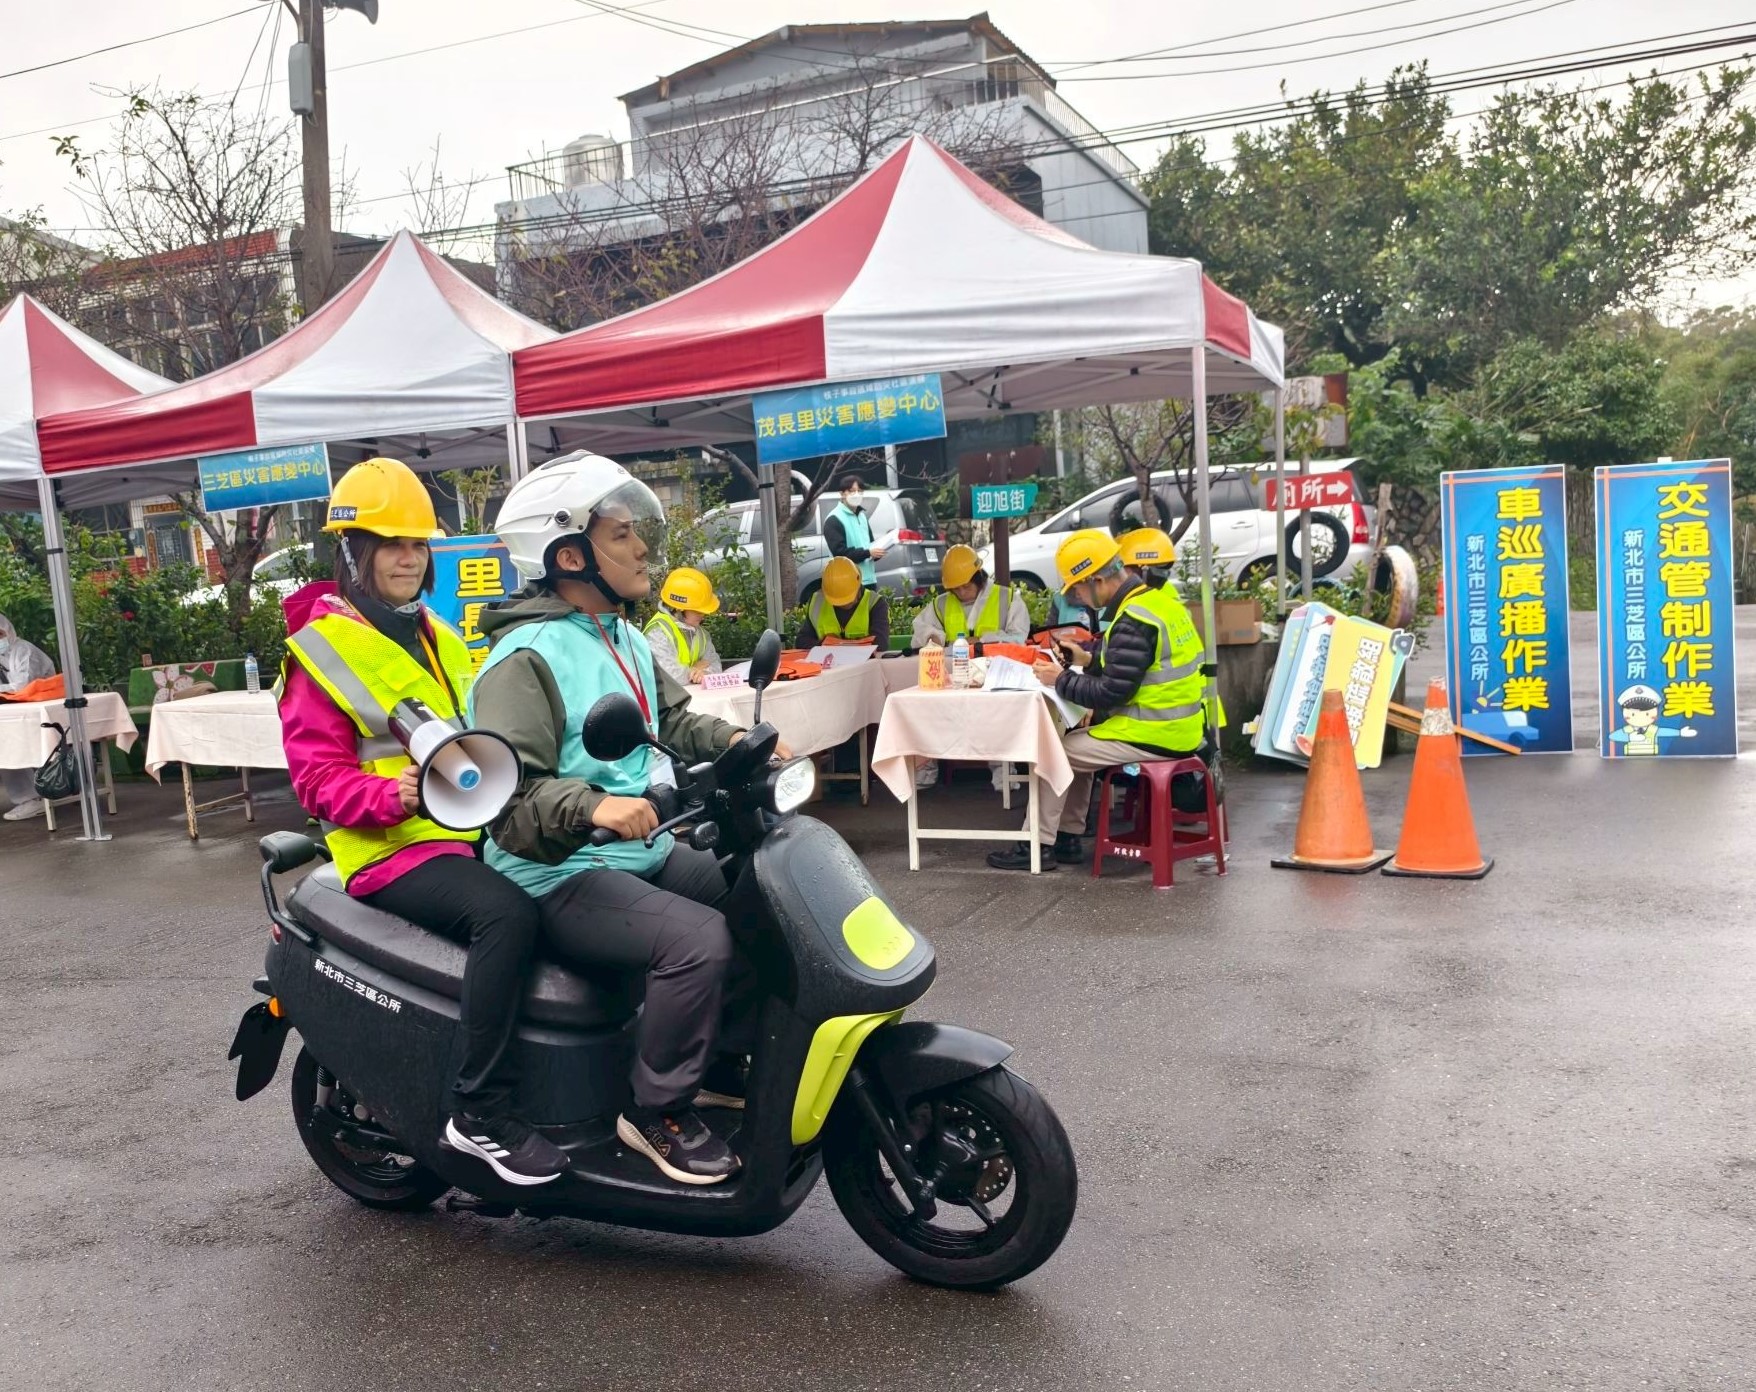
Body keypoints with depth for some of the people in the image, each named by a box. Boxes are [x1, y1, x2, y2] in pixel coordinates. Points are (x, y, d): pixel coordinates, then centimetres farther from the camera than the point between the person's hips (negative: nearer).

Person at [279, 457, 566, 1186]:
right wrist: (393, 797, -27)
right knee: (507, 914, -33)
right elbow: (317, 776, -9)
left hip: (473, 829, 8)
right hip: (393, 848, -8)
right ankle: (479, 1111, -24)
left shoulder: (439, 636, 19)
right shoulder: (320, 650, -3)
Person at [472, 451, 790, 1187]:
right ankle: (658, 1111, -8)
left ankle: (723, 1062, 19)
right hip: (562, 875, -9)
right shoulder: (526, 656, -18)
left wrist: (733, 739, 0)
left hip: (643, 851, 9)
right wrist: (593, 807, -40)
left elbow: (673, 717, 20)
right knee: (699, 940, -29)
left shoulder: (625, 638, 11)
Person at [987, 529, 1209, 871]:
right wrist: (1089, 660, 11)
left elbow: (1111, 693, -21)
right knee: (1075, 743, 21)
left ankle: (1037, 844, 8)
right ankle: (1067, 838, 24)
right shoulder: (1156, 599, 8)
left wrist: (1060, 680, -10)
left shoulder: (1134, 622, -22)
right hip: (1178, 727, 10)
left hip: (1152, 736, -10)